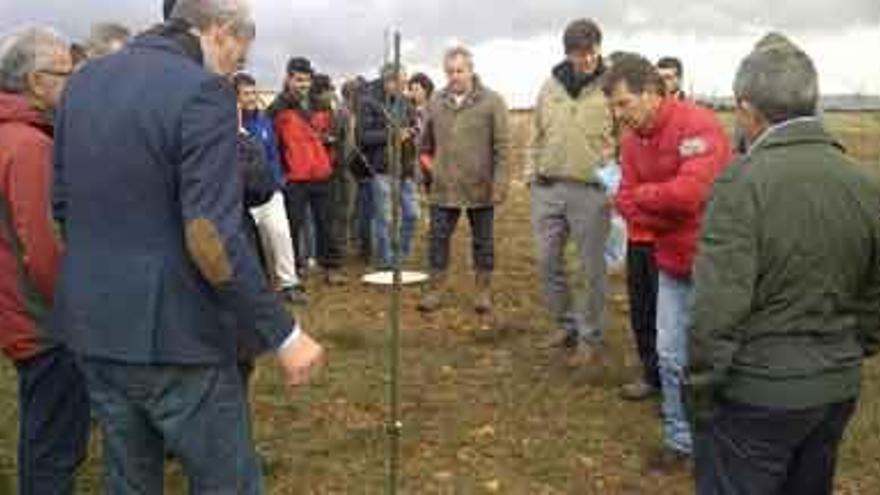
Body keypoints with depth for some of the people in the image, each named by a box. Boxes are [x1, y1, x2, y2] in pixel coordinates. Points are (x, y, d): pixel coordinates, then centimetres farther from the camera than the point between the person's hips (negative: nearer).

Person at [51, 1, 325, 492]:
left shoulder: (84, 80, 8)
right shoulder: (202, 90, -16)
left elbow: (63, 204, 15)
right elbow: (212, 238, -22)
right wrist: (284, 335, -15)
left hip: (94, 326, 8)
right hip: (173, 333, -8)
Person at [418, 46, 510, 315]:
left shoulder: (492, 101, -6)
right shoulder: (436, 103, 6)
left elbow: (502, 146, -8)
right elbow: (427, 144, 15)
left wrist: (500, 184, -13)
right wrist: (431, 169, 9)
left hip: (480, 187, -3)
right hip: (443, 188, 3)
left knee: (483, 241, 9)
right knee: (438, 239, 6)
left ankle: (483, 291, 22)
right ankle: (435, 290, 18)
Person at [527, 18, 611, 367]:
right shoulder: (551, 86, 9)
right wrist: (532, 175, 11)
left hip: (590, 191, -4)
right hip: (547, 189, 5)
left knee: (592, 269, 5)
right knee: (548, 263, 10)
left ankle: (589, 337, 20)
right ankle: (567, 324, 30)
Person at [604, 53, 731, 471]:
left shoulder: (697, 124, -19)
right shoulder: (633, 139, 5)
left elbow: (689, 191, -30)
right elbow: (627, 201, 3)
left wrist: (644, 195, -12)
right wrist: (664, 216, -16)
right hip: (672, 263, 7)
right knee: (671, 357, 13)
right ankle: (680, 441, 29)